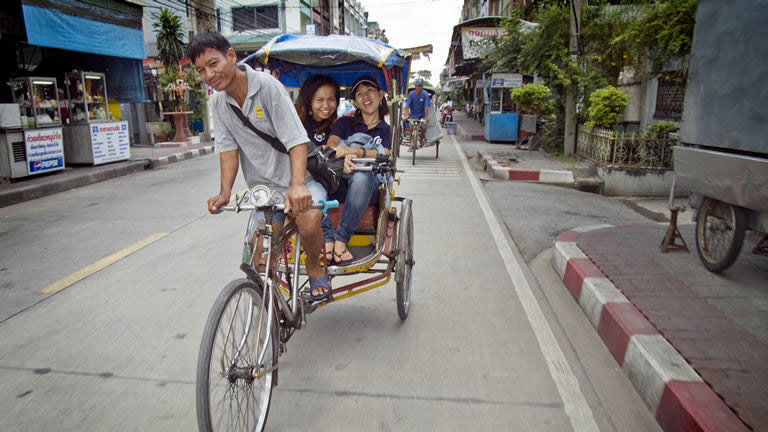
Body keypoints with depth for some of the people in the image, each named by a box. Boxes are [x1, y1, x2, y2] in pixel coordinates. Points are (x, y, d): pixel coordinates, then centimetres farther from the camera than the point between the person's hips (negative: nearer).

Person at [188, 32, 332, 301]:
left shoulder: (267, 86, -16)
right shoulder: (218, 104, 3)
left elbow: (296, 140, -24)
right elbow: (228, 148, -2)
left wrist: (298, 185, -38)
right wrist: (225, 192, -19)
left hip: (298, 180, -5)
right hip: (263, 186, 5)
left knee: (309, 219, -34)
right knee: (259, 260, -1)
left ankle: (314, 269, -3)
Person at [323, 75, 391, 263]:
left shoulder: (387, 130, 15)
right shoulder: (345, 122, 20)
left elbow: (383, 156, -5)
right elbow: (331, 144, 1)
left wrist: (352, 151, -22)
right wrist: (345, 156, -23)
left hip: (369, 187, -1)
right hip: (339, 185, 2)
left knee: (361, 177, -37)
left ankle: (341, 238, -31)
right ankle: (327, 237, -34)